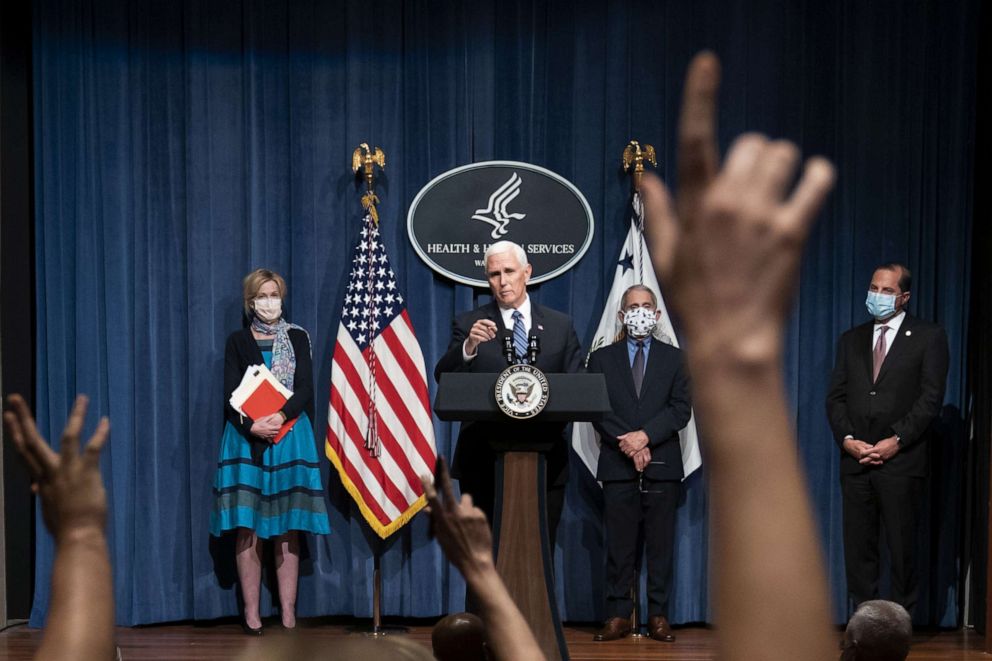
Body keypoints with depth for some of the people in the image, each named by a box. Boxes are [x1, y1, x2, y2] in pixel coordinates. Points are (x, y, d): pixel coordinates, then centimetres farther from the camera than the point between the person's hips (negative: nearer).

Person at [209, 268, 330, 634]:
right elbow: (230, 395, 1)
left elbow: (305, 388, -1)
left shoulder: (297, 338, 9)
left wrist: (281, 416, -19)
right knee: (248, 528, -3)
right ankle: (251, 611, 0)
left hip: (290, 436, 0)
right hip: (246, 438, 0)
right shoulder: (238, 341, 8)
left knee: (287, 528, 0)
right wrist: (252, 426, -16)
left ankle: (288, 611, 2)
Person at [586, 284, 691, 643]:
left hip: (662, 465, 0)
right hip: (617, 465, 0)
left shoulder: (674, 358, 11)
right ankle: (618, 616, 5)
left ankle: (658, 616, 6)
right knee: (619, 545, 1)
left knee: (660, 544, 1)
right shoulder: (602, 358, 10)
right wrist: (627, 444, -11)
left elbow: (681, 409, 0)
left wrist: (645, 436, -13)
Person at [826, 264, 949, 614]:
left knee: (902, 546, -1)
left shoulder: (929, 337, 3)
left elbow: (931, 397, -5)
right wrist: (847, 439, -5)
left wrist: (896, 441, -12)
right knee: (858, 546, 3)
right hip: (855, 460, 4)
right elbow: (835, 397, 11)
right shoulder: (851, 339, 16)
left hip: (901, 460, -4)